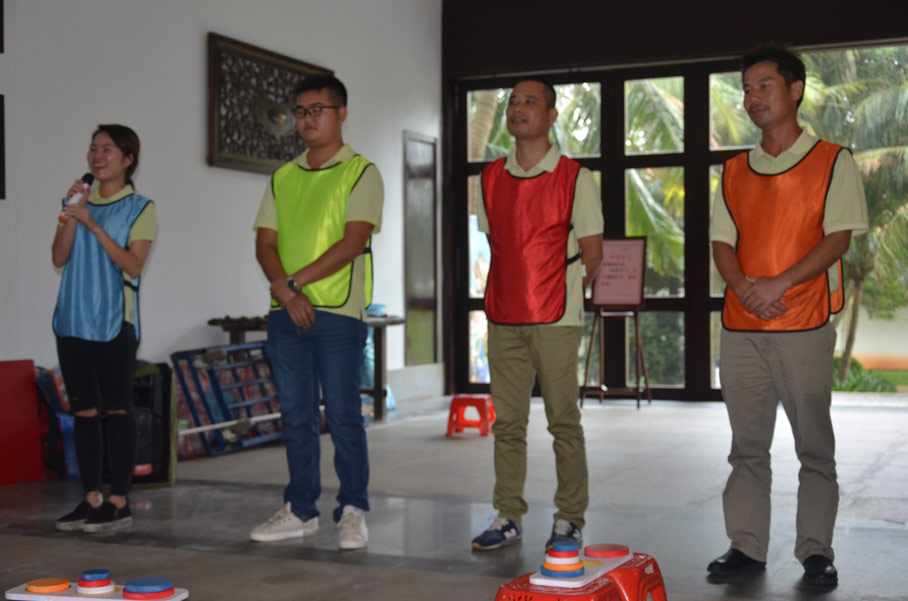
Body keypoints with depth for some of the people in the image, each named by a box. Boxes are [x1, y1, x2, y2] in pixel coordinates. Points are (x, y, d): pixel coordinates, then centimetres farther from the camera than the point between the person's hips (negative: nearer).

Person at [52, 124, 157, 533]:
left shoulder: (140, 208, -1)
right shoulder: (81, 200, 14)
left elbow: (134, 265, -11)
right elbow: (59, 258, 6)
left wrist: (93, 224, -16)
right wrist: (72, 214, -7)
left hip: (115, 322, -5)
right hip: (74, 320, 5)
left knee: (116, 410, -3)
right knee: (84, 410, 7)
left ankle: (119, 502, 2)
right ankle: (91, 499, 15)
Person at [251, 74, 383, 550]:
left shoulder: (360, 172, 0)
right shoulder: (283, 177, 16)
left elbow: (353, 242, -11)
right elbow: (265, 243, 9)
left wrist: (296, 280, -14)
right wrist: (286, 292, -9)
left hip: (337, 312, -5)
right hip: (285, 313, 5)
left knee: (343, 415, -3)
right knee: (295, 416, 10)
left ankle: (353, 511, 8)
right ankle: (301, 510, 19)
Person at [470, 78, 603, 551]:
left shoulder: (574, 177, -2)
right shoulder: (490, 179, 11)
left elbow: (592, 253, 0)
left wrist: (560, 295, 0)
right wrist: (512, 293, 12)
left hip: (555, 319, -4)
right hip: (503, 318, 4)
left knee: (563, 421, 0)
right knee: (507, 422, 7)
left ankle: (569, 519, 11)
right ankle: (508, 517, 15)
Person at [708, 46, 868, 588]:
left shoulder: (832, 162, 2)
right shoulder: (735, 171, 15)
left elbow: (839, 236, -6)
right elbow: (723, 239, 10)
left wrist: (780, 283, -17)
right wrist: (743, 287, -10)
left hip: (804, 325, -4)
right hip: (741, 328, 4)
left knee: (815, 446, 1)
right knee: (747, 446, 7)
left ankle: (816, 552, 10)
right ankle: (747, 546, 14)